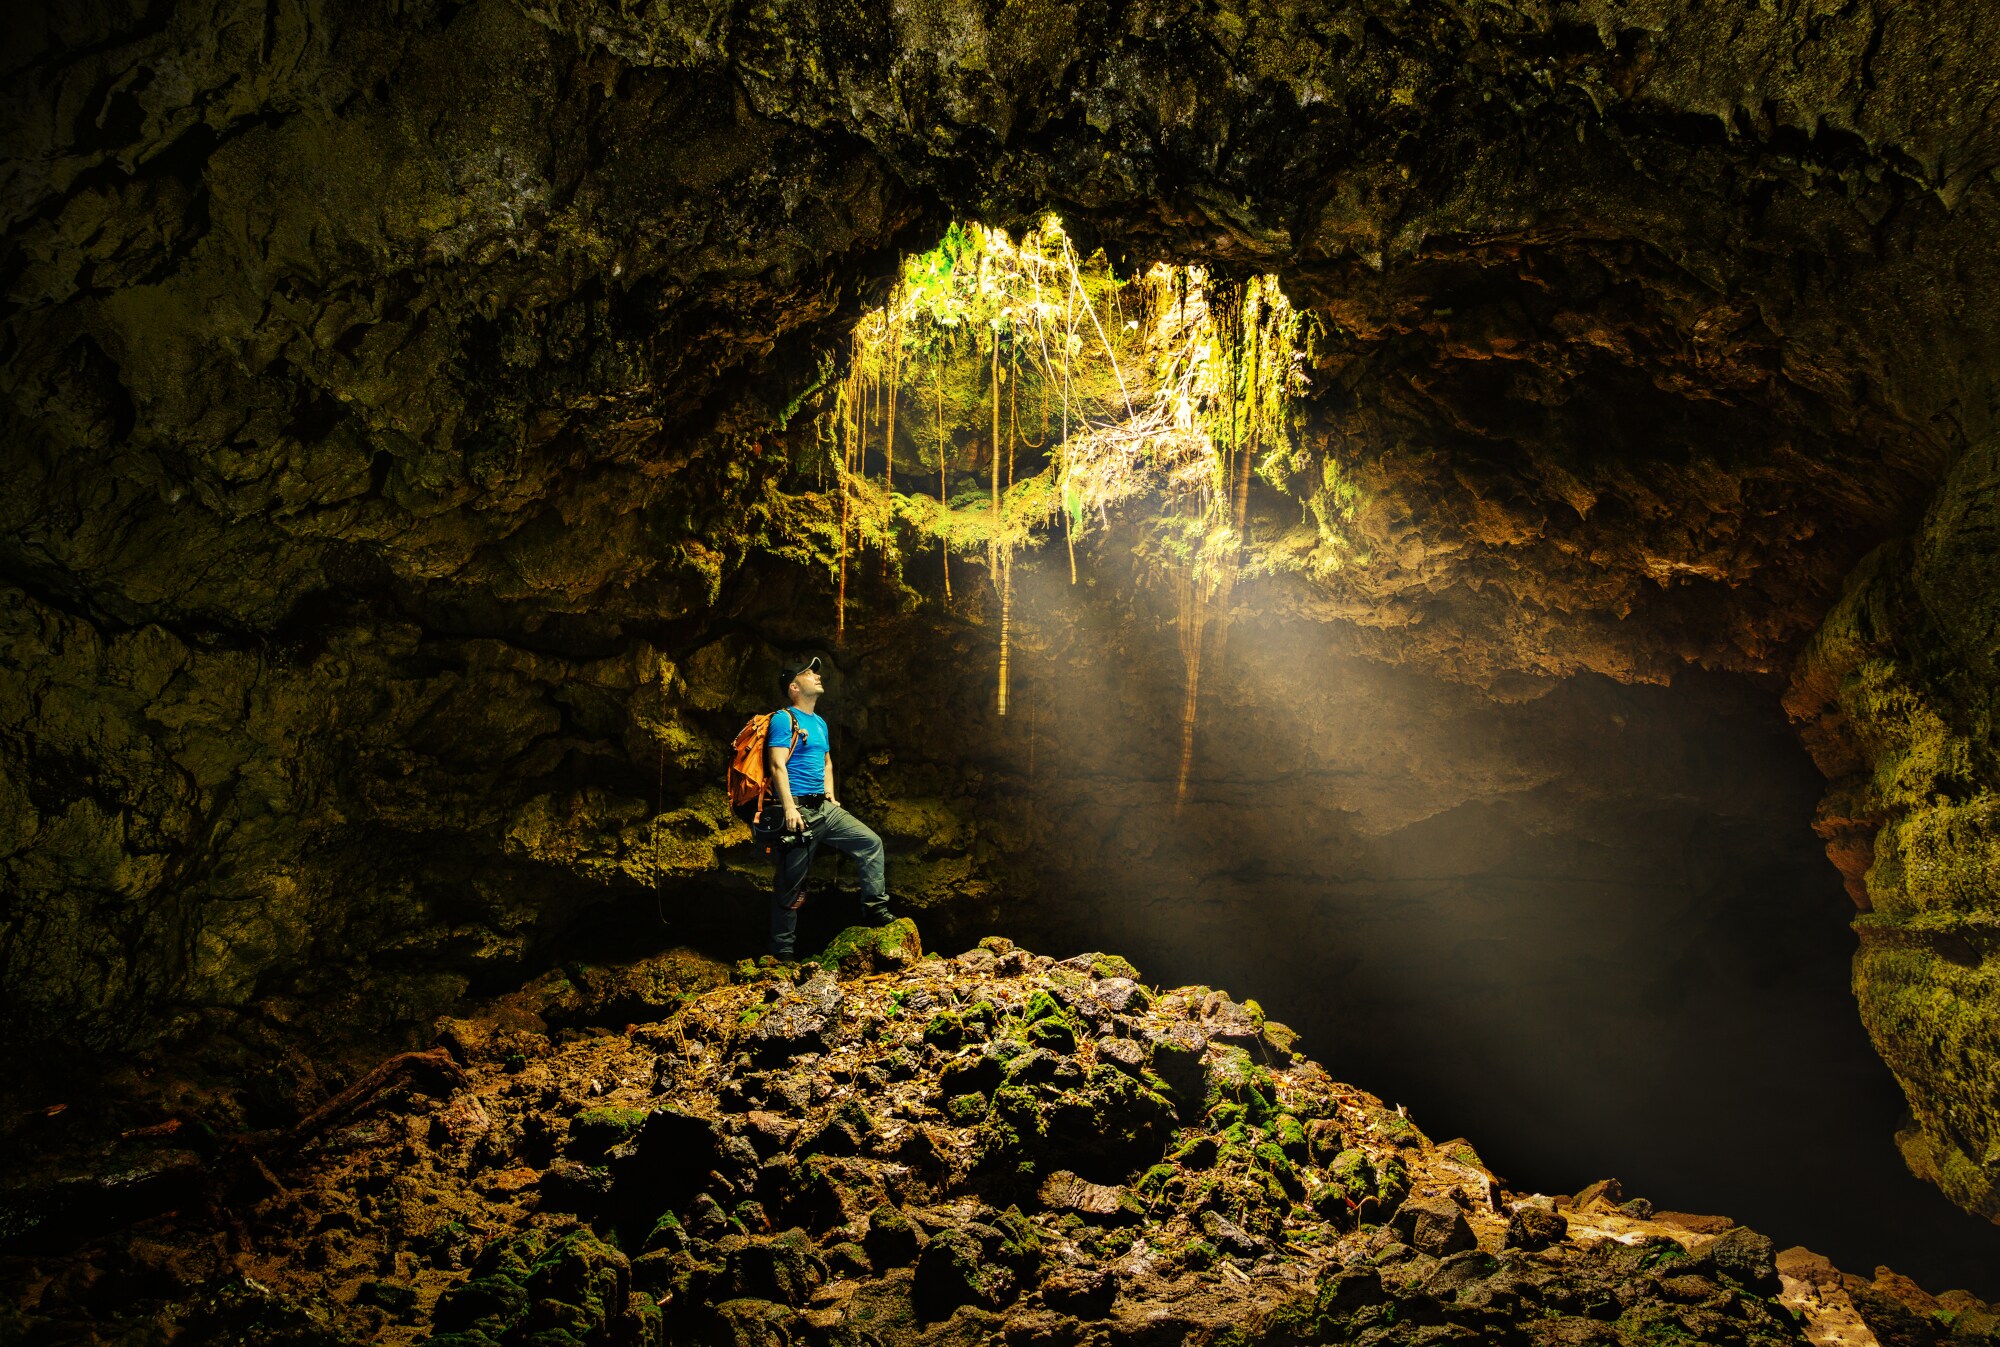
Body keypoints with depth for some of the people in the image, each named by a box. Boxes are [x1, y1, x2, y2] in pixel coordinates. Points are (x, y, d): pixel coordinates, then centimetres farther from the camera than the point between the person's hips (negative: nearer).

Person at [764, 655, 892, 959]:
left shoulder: (819, 723, 18)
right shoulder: (784, 719, -7)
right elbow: (778, 765, -16)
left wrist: (830, 795, 16)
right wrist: (789, 807, -23)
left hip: (824, 808, 8)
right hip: (799, 811, -8)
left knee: (871, 843, -1)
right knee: (791, 881, -2)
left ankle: (876, 909, 6)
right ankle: (782, 951, 5)